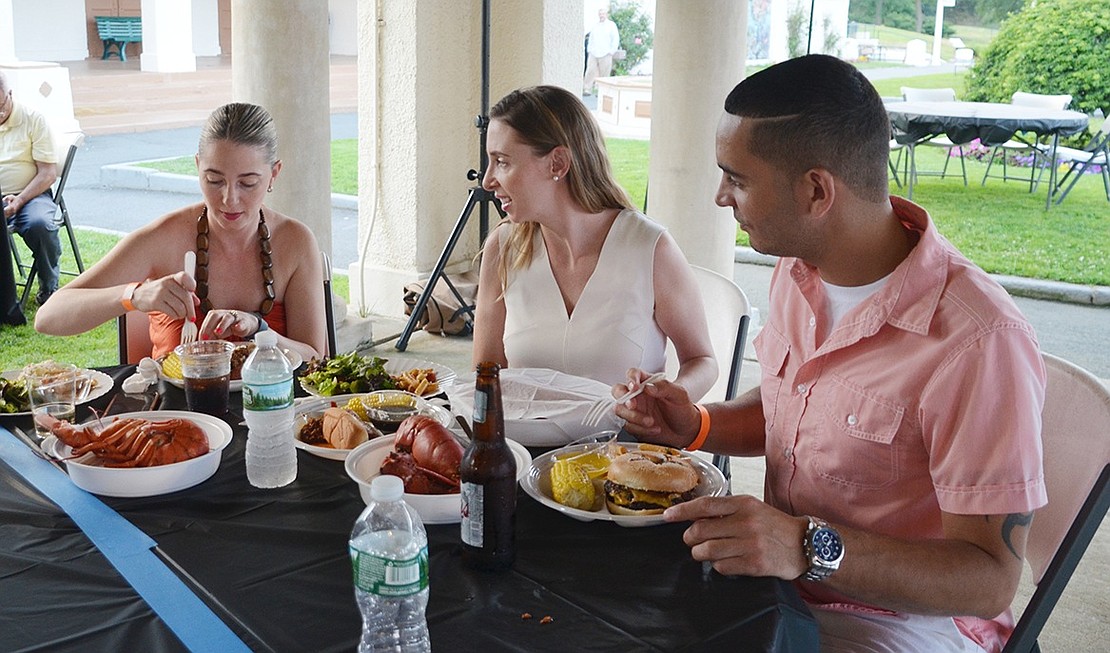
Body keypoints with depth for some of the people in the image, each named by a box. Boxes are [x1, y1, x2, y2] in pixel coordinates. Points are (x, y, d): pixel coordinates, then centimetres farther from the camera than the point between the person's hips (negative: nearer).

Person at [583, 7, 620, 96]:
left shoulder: (611, 25, 3)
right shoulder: (595, 26, 16)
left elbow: (616, 39, 1)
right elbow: (590, 38, 23)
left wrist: (612, 51, -6)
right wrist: (589, 49, 12)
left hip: (605, 55, -4)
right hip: (593, 54, 4)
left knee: (604, 74, -2)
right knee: (590, 71, -5)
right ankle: (587, 89, -4)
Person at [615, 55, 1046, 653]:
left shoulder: (977, 343, -27)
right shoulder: (798, 269, 0)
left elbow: (989, 580, -24)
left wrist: (811, 547, -37)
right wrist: (698, 426, -2)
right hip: (776, 576, 7)